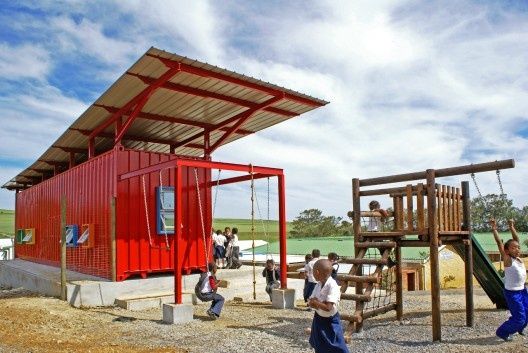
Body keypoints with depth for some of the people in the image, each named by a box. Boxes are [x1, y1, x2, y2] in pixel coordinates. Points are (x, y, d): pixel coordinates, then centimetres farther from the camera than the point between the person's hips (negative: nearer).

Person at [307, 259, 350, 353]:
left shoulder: (332, 286, -27)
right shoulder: (319, 284, -4)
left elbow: (328, 307, -31)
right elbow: (310, 302, -4)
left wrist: (315, 302, -21)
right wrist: (319, 304, -23)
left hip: (330, 321, -7)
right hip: (319, 319, 7)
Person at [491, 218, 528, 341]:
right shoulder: (507, 260, -15)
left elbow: (516, 239, 7)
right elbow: (499, 243, -22)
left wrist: (512, 227, 9)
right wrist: (494, 229, -21)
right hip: (511, 293, -7)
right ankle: (502, 332, 16)